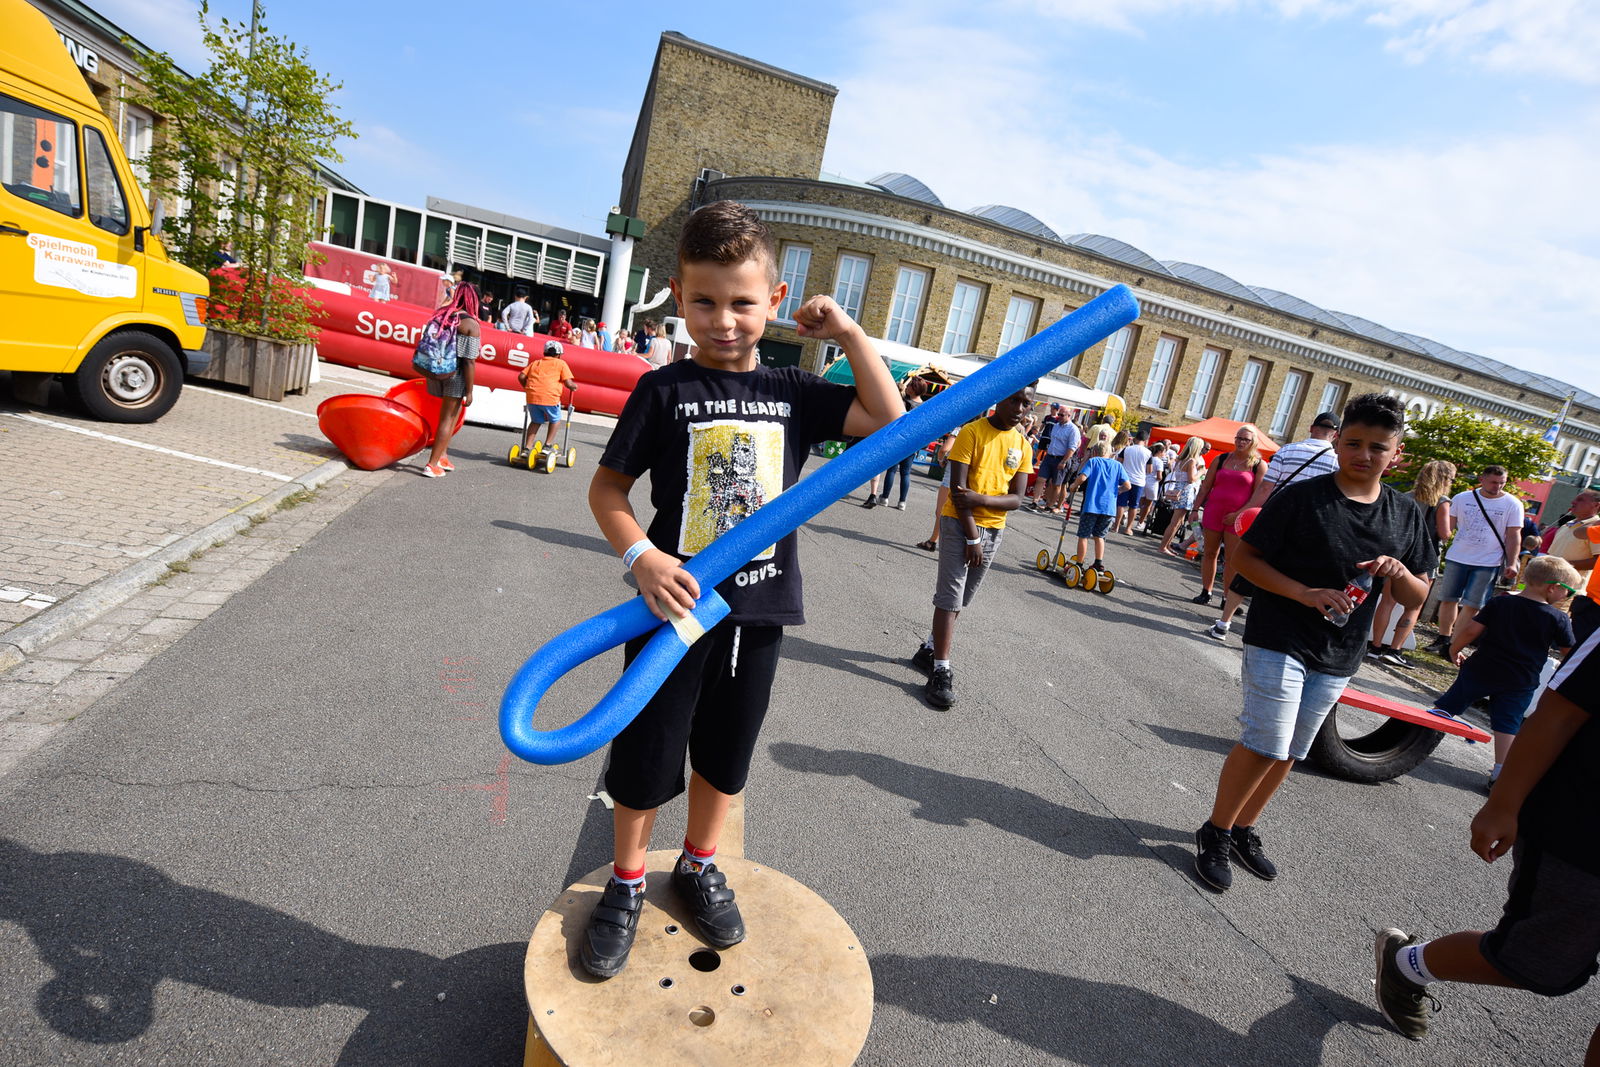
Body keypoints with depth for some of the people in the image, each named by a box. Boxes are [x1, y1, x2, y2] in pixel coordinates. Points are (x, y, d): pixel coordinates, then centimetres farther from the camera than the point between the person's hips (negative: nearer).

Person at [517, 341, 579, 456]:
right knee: (555, 420, 22)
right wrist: (574, 386, 22)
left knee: (535, 421, 24)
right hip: (549, 397, -4)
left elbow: (521, 377, 13)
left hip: (532, 397, 4)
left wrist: (527, 388, 29)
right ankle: (547, 445, 19)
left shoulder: (535, 363, 22)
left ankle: (527, 447, 19)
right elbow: (568, 383, 1)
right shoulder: (561, 363, 11)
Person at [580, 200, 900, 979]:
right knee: (647, 756, 11)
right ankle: (626, 884, 35)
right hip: (676, 602, -3)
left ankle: (699, 866, 43)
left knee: (724, 753, 19)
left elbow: (889, 422, 0)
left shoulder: (792, 391, 2)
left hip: (758, 608, 3)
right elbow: (606, 489, -5)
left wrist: (848, 335, -3)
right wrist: (641, 556, -22)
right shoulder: (665, 390, -7)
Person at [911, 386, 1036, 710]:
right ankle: (941, 670, -3)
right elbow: (958, 488, -14)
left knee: (961, 598, 14)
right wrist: (972, 537, -15)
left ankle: (930, 647, 30)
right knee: (950, 596, -6)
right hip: (960, 524, -5)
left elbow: (1016, 499, -1)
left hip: (994, 529, 5)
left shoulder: (1023, 446, 5)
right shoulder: (972, 432, -10)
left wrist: (981, 499, -20)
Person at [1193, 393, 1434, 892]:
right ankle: (1215, 833, 10)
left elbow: (1418, 598, 9)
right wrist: (1305, 593, -20)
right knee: (1265, 745, -9)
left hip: (1338, 659, 5)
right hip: (1278, 642, -5)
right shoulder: (1303, 496, -8)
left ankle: (1243, 830, 31)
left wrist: (1400, 572, -14)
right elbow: (1245, 554, -8)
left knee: (1288, 753, 14)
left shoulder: (1405, 514, 6)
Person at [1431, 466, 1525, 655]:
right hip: (1456, 558, 2)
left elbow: (1514, 536, 0)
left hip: (1488, 563, -2)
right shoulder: (1462, 498, 3)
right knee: (1448, 599, 6)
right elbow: (1448, 526, 9)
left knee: (1471, 605, -3)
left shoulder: (1512, 504, -1)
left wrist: (1511, 563, -7)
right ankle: (1442, 640, 16)